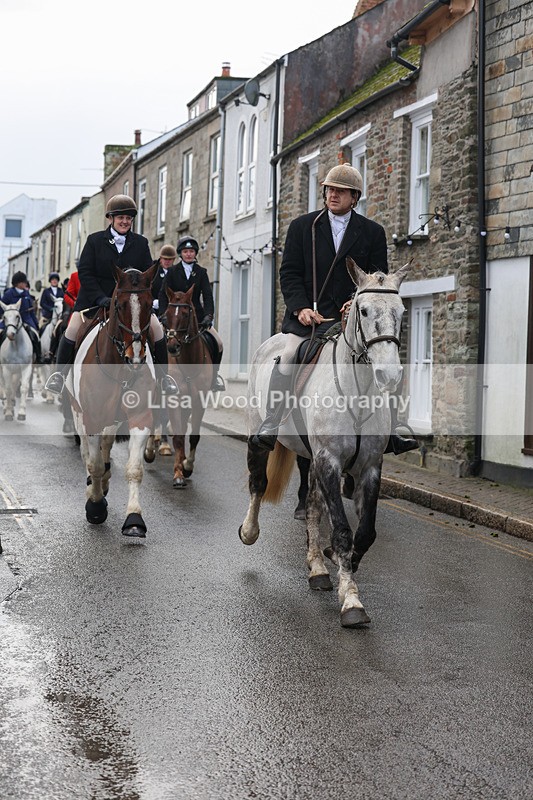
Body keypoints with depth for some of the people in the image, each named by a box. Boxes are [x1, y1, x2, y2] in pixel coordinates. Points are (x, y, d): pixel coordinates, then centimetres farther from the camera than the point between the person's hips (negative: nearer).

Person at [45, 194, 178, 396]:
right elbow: (84, 272, -7)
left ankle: (163, 377, 3)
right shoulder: (94, 240, -3)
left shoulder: (141, 243, 2)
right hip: (95, 296, -1)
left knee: (156, 328, -11)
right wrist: (100, 298, -19)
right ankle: (60, 373, 4)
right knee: (73, 329, -14)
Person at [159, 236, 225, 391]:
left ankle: (214, 374, 7)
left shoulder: (201, 272, 7)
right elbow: (164, 295, -2)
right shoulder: (172, 272, 4)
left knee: (218, 344, -12)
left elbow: (207, 295, -3)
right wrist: (163, 315, -17)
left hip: (196, 314, 1)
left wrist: (208, 315, -19)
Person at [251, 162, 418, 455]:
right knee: (289, 355, -23)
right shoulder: (302, 226, 8)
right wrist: (301, 308, -12)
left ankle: (389, 433, -1)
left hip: (353, 314, 1)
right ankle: (269, 428, -17)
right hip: (308, 313, -1)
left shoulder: (372, 232, 9)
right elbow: (289, 273, 4)